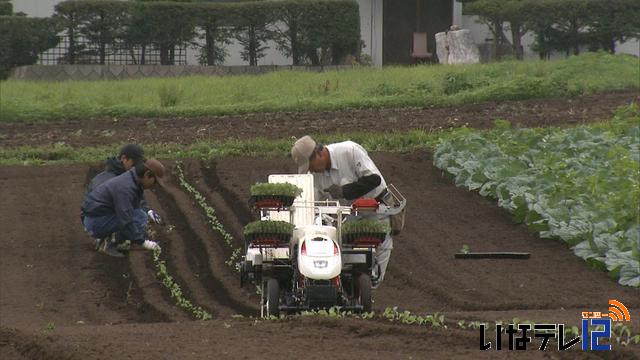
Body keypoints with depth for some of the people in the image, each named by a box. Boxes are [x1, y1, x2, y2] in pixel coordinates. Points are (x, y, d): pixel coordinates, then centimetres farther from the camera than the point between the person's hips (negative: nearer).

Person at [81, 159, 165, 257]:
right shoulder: (125, 187, -24)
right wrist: (142, 242, -23)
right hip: (95, 222, -10)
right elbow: (125, 220, -29)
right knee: (140, 218, -19)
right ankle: (110, 244, -11)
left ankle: (104, 238, 8)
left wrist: (145, 238, 9)